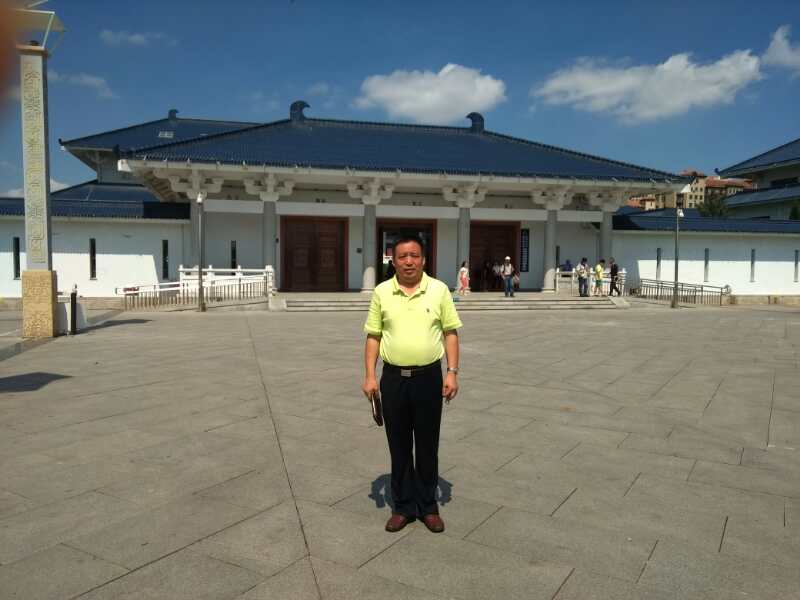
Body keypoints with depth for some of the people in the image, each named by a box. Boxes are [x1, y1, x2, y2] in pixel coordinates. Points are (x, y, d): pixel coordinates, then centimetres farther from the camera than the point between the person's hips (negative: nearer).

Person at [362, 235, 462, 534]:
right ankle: (403, 506, 25)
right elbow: (373, 336, 3)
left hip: (429, 377, -1)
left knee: (428, 445, 10)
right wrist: (369, 376, -4)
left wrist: (452, 372, -7)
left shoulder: (439, 290, -1)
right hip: (393, 378, 1)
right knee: (399, 446, 10)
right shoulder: (382, 292, 1)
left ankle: (428, 506, 26)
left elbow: (450, 333, 1)